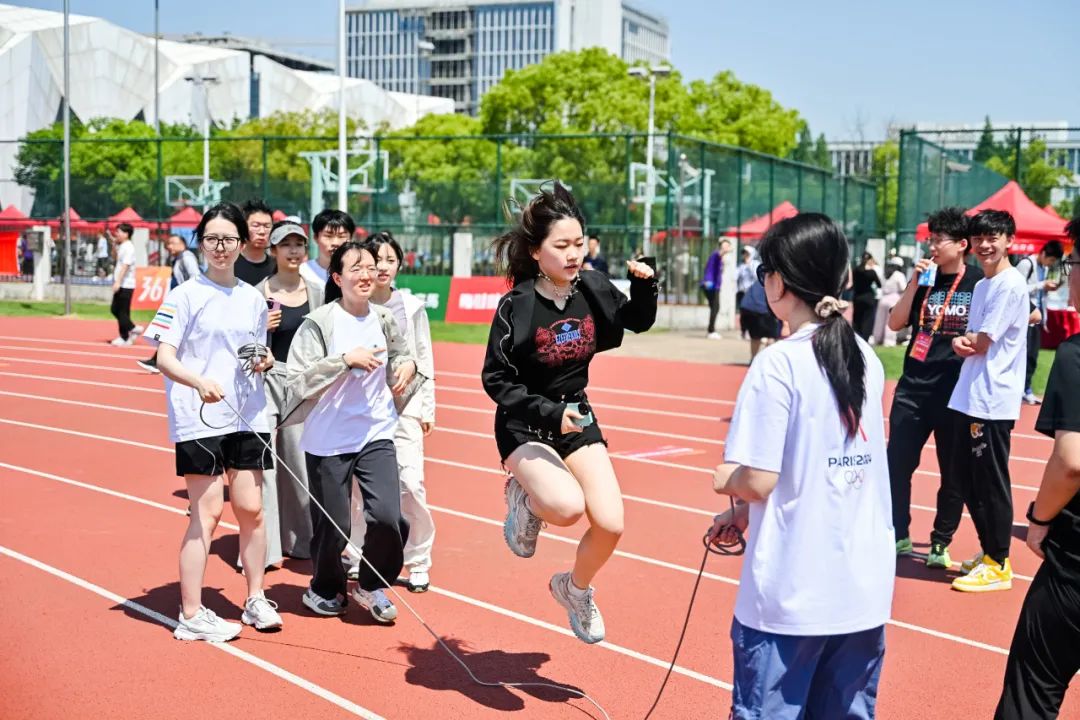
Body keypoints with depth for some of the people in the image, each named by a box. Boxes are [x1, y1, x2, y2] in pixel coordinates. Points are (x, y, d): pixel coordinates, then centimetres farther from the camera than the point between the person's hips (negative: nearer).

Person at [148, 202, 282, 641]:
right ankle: (191, 616, 4)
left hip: (247, 419, 5)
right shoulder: (186, 295, -4)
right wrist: (200, 381, -30)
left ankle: (255, 600, 21)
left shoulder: (253, 298, 12)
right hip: (199, 419, -5)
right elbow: (164, 358, -12)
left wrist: (264, 362, -1)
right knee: (208, 512, -4)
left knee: (251, 509, 6)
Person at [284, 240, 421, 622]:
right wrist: (346, 359, -21)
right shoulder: (319, 322, -9)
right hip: (328, 439, -3)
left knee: (387, 515, -12)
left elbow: (400, 357, 21)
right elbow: (298, 381, -15)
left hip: (376, 433, 3)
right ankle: (326, 588, 34)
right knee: (333, 526, 4)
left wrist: (408, 365, -2)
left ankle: (371, 585, 15)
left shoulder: (384, 319, 4)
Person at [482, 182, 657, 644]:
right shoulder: (517, 305, -19)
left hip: (577, 419, 5)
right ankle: (525, 496, 7)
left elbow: (638, 322, 11)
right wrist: (547, 413, -25)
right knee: (568, 506, -29)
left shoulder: (593, 288, -7)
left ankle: (576, 589, 27)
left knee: (610, 524, -4)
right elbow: (495, 380, -15)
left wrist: (645, 284, -9)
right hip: (524, 427, -4)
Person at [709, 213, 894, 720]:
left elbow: (758, 480, -18)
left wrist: (724, 480, 3)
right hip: (864, 588, 6)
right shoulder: (865, 358, 6)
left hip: (791, 594, -6)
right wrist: (745, 512, 12)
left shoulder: (779, 363, -14)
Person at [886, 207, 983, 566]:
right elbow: (895, 323, 1)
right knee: (897, 464, 4)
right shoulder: (924, 278, 7)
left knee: (953, 472, 6)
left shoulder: (980, 281, -4)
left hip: (957, 391, -3)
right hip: (913, 387, 4)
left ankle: (940, 543, 19)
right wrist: (915, 282, -7)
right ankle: (898, 535, 17)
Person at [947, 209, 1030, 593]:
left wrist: (969, 340, 5)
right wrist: (961, 342, -5)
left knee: (990, 483, -1)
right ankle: (988, 552, 27)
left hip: (992, 401, -9)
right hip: (969, 398, 9)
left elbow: (982, 343, -15)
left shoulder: (1010, 285, -13)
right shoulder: (982, 285, 15)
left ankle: (998, 564, 9)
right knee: (966, 478, 15)